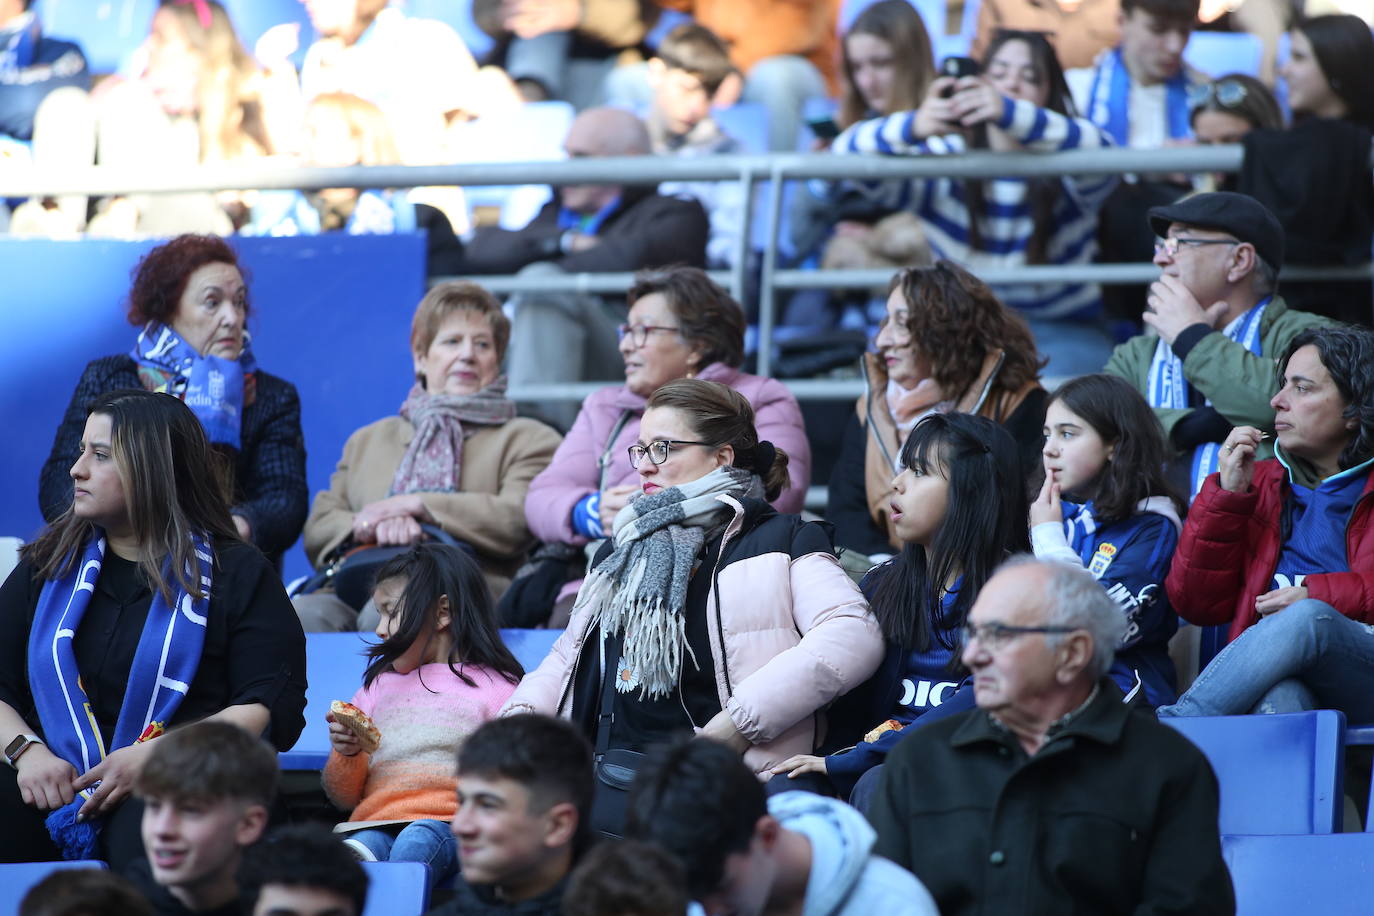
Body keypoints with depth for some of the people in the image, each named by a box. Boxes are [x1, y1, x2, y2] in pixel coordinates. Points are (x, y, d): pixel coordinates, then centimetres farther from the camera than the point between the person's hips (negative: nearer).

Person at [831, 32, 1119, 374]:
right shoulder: (945, 162, -1)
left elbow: (1099, 150, -32)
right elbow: (846, 150, -15)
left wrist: (1009, 113, -49)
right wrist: (913, 126, -39)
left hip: (1059, 330, -2)